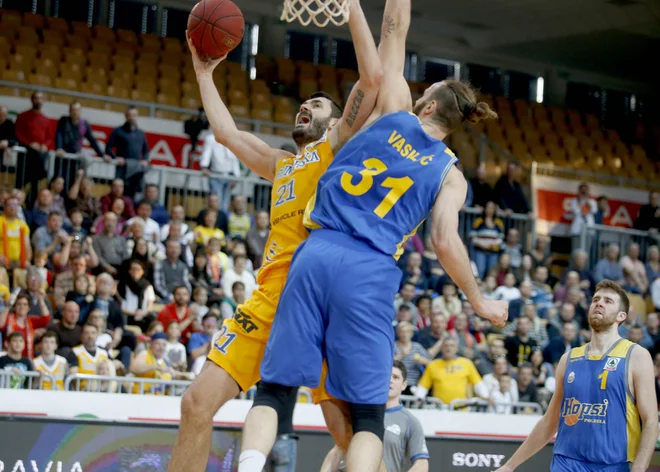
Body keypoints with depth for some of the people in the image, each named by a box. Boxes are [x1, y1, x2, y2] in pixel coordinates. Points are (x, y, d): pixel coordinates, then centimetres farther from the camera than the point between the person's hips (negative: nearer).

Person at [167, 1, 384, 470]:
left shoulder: (339, 145, 12)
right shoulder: (280, 163, 30)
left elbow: (372, 77, 0)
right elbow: (226, 132, 36)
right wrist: (205, 72, 40)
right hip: (270, 296, 6)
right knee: (198, 402, -1)